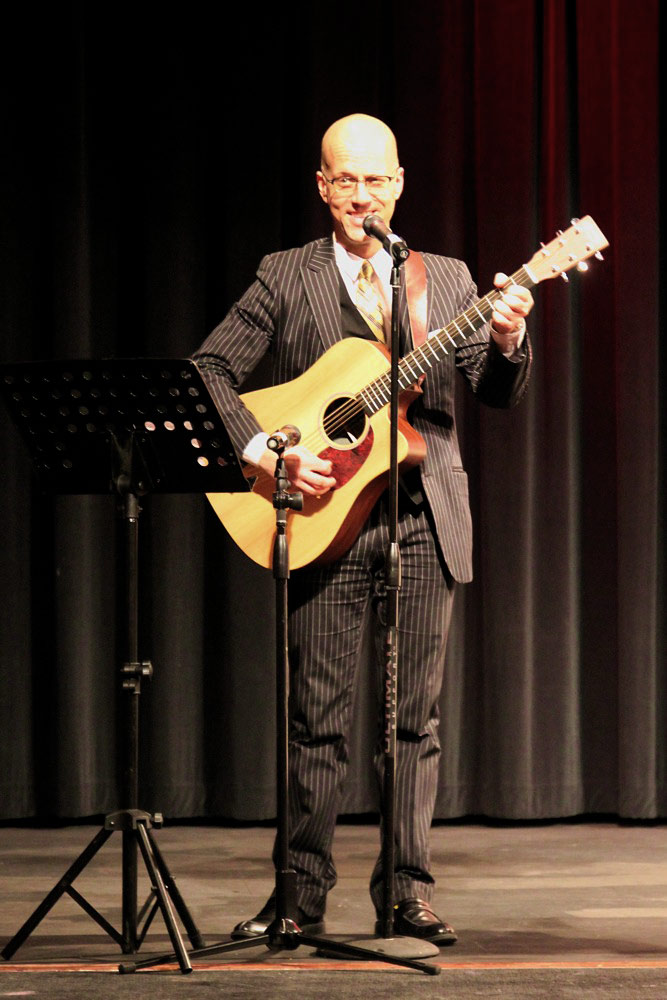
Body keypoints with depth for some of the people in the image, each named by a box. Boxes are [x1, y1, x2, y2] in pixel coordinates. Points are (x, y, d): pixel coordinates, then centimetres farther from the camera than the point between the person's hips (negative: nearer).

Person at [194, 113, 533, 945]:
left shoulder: (447, 280, 10)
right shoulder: (284, 280, 3)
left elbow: (497, 393, 3)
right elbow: (210, 370, -3)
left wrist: (507, 339, -18)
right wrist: (266, 454, -16)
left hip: (425, 522, 2)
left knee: (415, 715, 3)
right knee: (317, 718, 1)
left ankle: (407, 890, 9)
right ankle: (303, 894, 8)